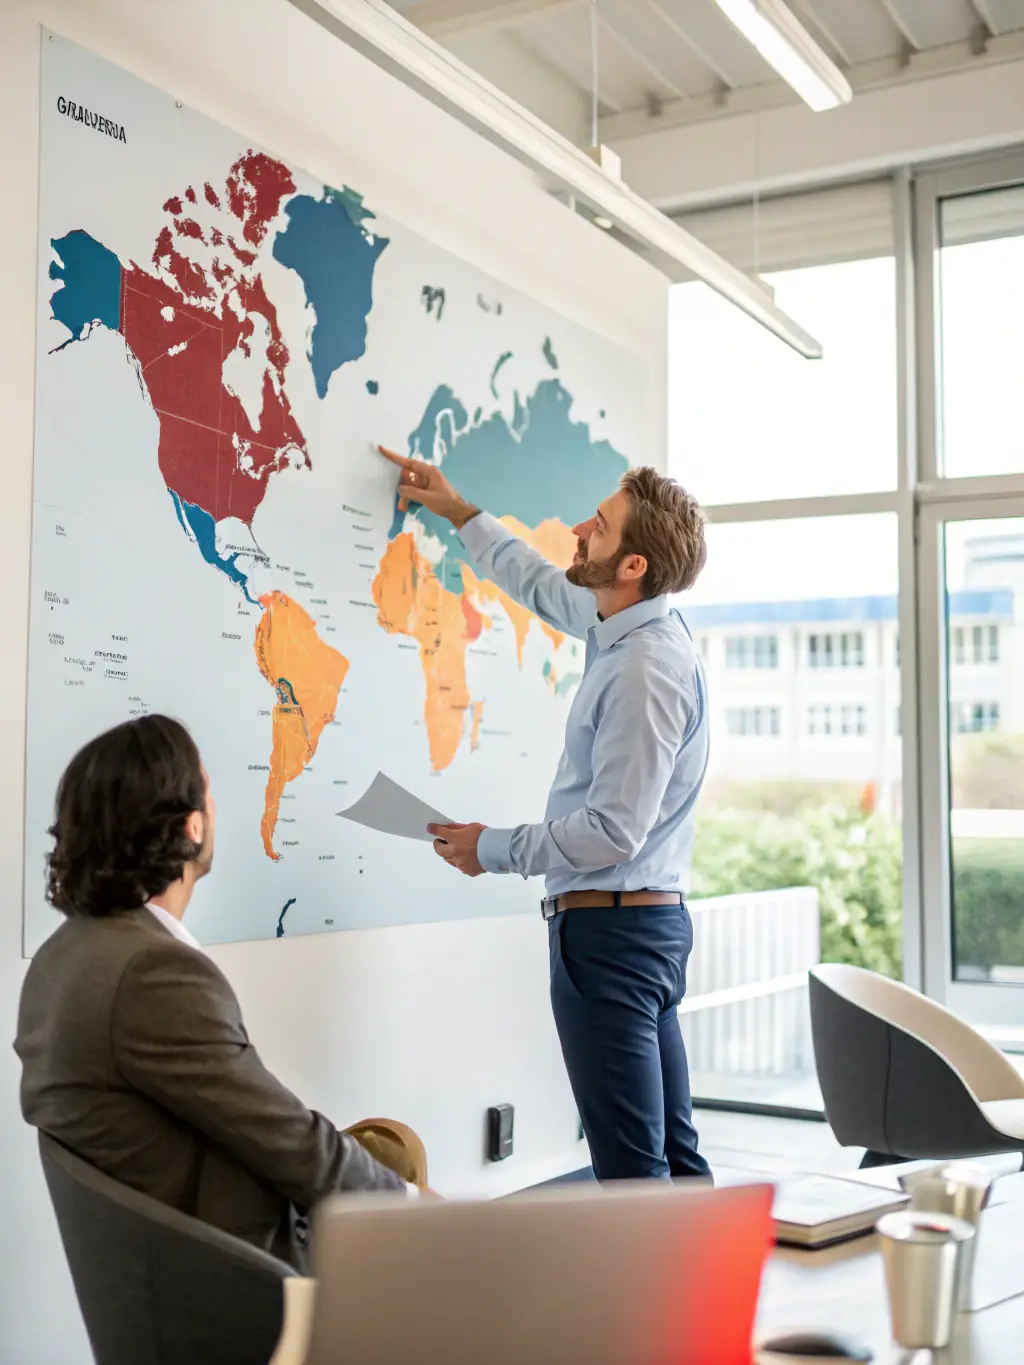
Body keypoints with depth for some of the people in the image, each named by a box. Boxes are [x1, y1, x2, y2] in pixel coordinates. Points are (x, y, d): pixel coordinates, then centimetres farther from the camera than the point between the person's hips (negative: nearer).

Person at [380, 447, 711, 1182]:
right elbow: (543, 586, 29)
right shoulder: (632, 626, 9)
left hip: (608, 928, -10)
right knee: (675, 1152, 14)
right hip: (650, 920, 10)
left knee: (632, 1166, -5)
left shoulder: (644, 669, -20)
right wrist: (459, 512, 35)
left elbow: (614, 833, -22)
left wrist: (493, 850, -10)